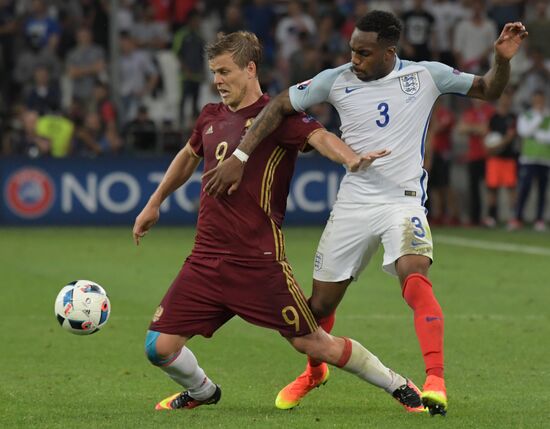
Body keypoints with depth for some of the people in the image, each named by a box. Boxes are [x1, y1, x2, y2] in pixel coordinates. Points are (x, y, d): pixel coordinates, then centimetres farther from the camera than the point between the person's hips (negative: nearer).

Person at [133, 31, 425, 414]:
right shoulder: (211, 117, 13)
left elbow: (319, 136, -25)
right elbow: (188, 157, 33)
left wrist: (351, 158, -46)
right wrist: (154, 205, 40)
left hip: (259, 261, -6)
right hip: (206, 259, 6)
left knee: (313, 343, -2)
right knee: (160, 347, -1)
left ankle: (398, 386, 19)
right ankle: (202, 392, 32)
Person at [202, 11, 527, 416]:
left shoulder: (426, 76, -4)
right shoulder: (336, 80, -3)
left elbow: (488, 90, 7)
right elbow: (279, 106, 2)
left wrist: (503, 60, -14)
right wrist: (239, 157, -7)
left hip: (404, 201, -2)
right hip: (353, 203, 2)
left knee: (415, 276, -30)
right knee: (321, 301, 8)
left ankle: (436, 382, -32)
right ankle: (314, 371, 38)